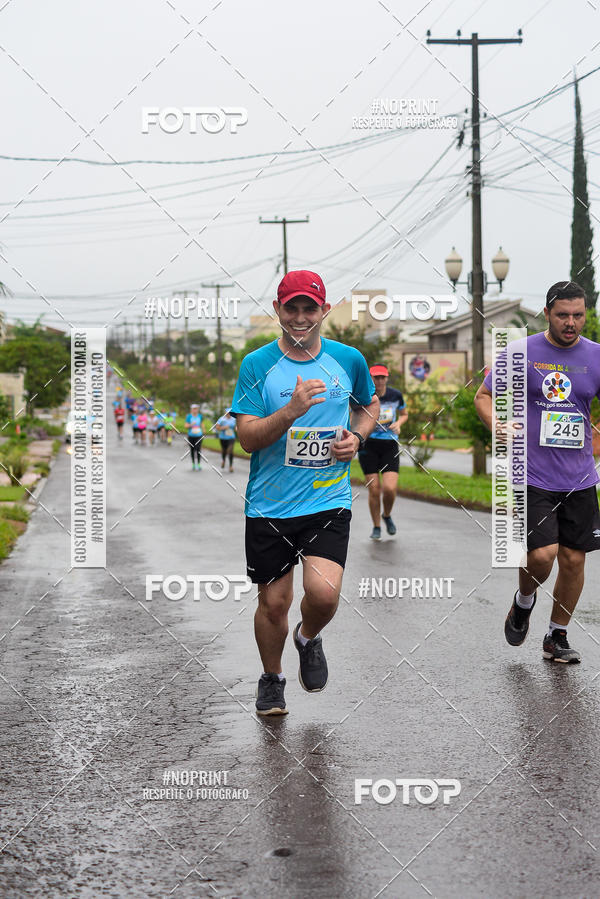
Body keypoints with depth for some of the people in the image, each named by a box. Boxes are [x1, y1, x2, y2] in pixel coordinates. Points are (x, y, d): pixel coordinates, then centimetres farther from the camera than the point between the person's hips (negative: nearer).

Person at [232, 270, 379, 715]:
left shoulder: (349, 360, 3)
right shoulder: (257, 365, -4)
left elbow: (370, 404, 22)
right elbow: (247, 437, -10)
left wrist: (357, 437, 1)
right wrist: (291, 411, -26)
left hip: (329, 501, 0)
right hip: (269, 507, 0)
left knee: (324, 593, -18)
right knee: (274, 602, 8)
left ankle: (309, 639, 18)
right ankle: (271, 678, 35)